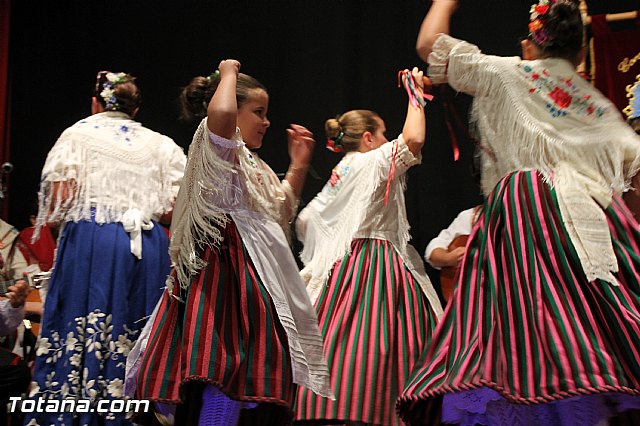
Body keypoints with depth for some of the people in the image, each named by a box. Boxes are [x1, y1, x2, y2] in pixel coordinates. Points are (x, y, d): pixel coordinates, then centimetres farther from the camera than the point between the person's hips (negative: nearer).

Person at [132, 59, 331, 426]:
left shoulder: (252, 164, 24)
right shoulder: (217, 147, -6)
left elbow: (281, 213, 31)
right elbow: (220, 113, -30)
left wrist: (299, 166, 22)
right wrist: (228, 74, -11)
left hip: (259, 278, 10)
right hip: (227, 271, -10)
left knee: (259, 375, 8)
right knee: (225, 373, -18)